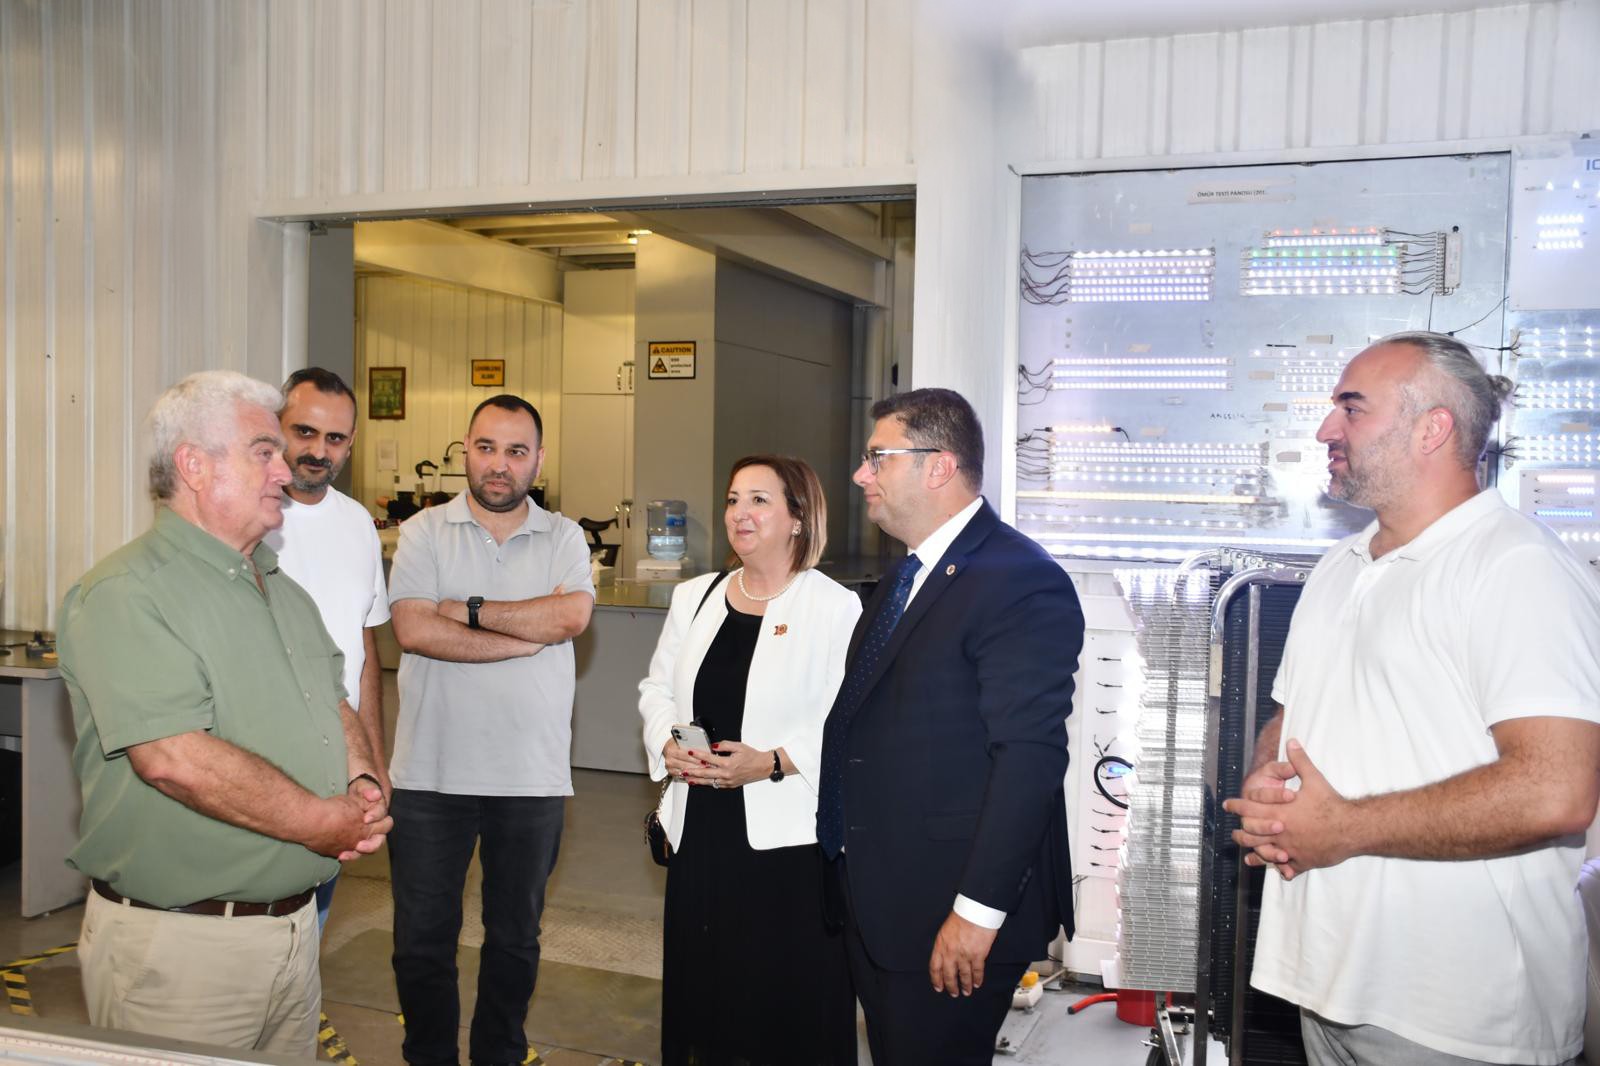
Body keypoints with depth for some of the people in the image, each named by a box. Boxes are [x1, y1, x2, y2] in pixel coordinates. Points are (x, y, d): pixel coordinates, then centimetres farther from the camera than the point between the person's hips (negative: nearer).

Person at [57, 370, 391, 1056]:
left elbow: (334, 702, 19)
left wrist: (363, 784, -3)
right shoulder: (126, 594, -16)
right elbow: (175, 758, -26)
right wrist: (324, 823, -18)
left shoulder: (281, 589, 14)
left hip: (296, 924, 8)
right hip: (177, 944, -8)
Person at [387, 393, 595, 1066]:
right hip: (432, 774, -1)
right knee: (422, 939, 11)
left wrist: (468, 610, -13)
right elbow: (413, 629, -15)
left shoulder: (564, 538, 4)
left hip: (532, 776, 1)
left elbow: (570, 614, -15)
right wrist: (530, 636, -15)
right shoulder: (423, 533, 1)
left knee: (515, 937, 16)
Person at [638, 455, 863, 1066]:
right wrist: (668, 747, -4)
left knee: (789, 995, 3)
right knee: (700, 985, 14)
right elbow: (657, 689, 15)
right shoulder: (695, 597, 11)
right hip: (702, 826, 5)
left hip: (790, 835, -5)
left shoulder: (836, 608, -7)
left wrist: (772, 762, -22)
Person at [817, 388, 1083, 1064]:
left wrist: (979, 910, -23)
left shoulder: (1021, 582, -17)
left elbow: (1029, 756, -22)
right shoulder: (905, 579, 13)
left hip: (950, 917, -9)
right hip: (877, 906, 9)